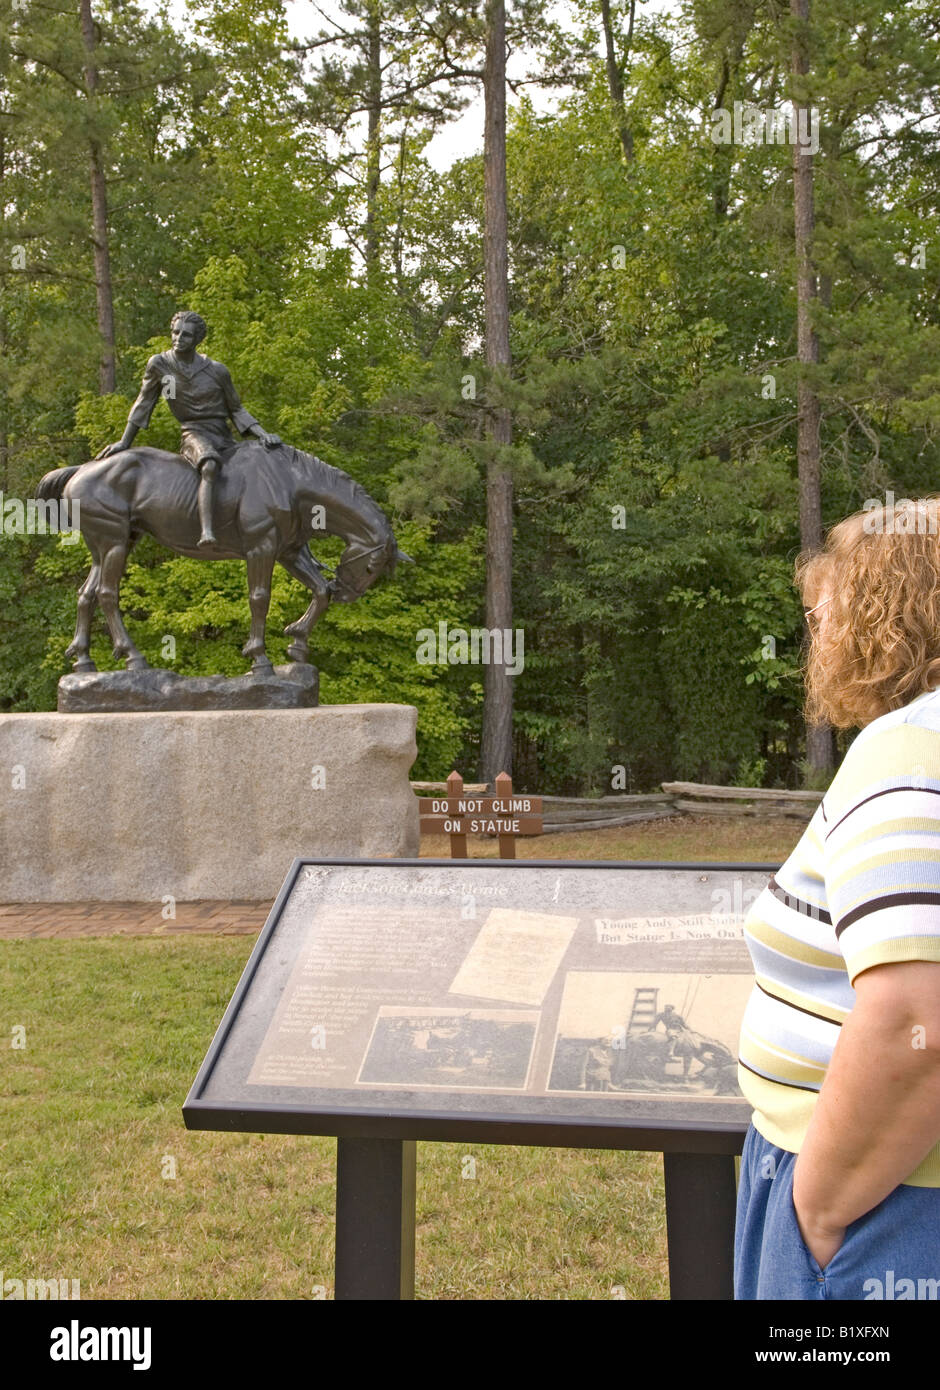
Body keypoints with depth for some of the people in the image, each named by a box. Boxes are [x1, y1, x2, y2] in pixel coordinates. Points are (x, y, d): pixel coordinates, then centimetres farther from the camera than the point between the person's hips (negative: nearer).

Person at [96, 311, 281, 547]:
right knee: (210, 467, -38)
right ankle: (206, 533, -56)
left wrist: (263, 435, -5)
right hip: (194, 435, -5)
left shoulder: (217, 371, 2)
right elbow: (143, 404, 10)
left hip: (225, 439, 5)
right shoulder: (159, 365, 0)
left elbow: (236, 410, 9)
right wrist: (124, 443, 12)